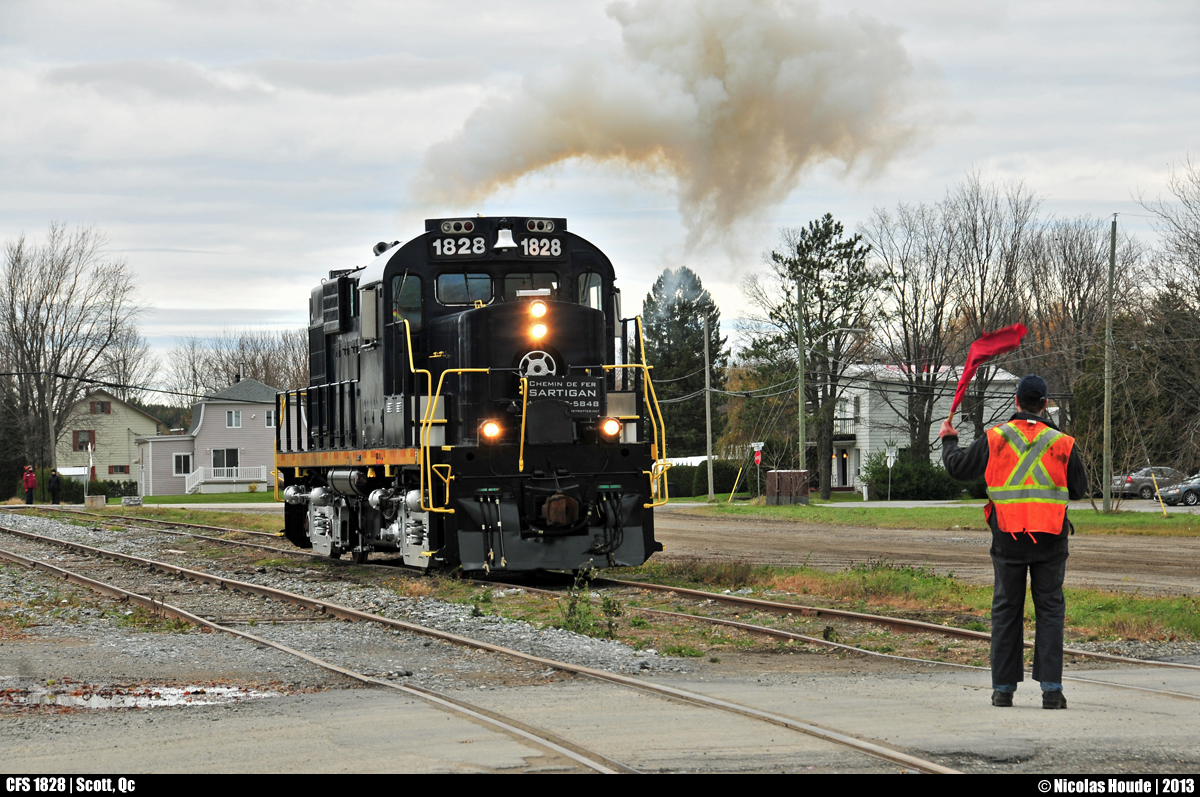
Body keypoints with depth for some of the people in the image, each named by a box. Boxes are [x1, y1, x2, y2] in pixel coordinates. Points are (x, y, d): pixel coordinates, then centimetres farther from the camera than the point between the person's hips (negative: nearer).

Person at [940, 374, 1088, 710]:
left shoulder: (994, 439, -2)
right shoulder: (1062, 443, -1)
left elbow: (958, 467, 9)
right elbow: (1080, 489, 10)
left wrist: (948, 439, 29)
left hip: (1008, 539, 0)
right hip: (1050, 541, 0)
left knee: (1006, 610, 9)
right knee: (1050, 610, 4)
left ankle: (1003, 688, 9)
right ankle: (1051, 688, -3)